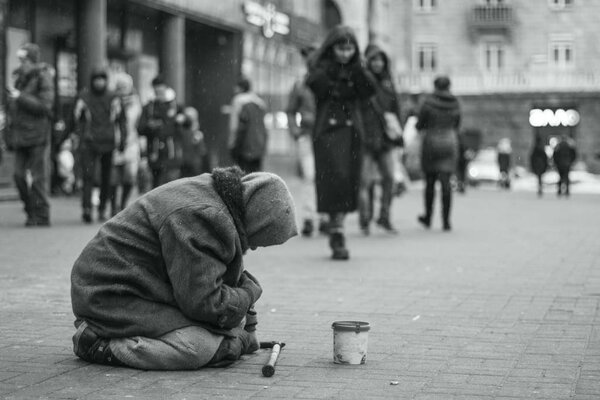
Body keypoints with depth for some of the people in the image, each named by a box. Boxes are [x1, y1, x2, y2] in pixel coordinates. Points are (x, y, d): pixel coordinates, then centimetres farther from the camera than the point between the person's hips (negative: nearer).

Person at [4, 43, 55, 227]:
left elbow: (45, 105, -15)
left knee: (38, 177, -4)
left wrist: (20, 97, -16)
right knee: (19, 175, 2)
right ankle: (31, 212, 14)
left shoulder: (43, 78, -5)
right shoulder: (20, 77, 17)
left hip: (37, 134, -7)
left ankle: (41, 216, 3)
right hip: (20, 134, 7)